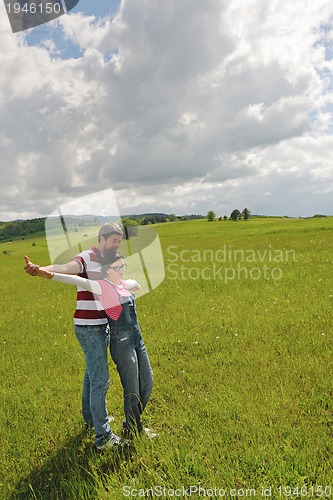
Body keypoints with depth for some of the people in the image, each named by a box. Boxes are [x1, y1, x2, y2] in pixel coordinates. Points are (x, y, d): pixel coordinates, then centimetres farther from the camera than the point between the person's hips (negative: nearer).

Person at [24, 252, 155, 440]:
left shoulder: (124, 284, 8)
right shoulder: (102, 286, -13)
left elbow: (135, 283, 34)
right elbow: (77, 281, -31)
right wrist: (49, 274, -42)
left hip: (137, 338, 8)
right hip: (121, 342, -8)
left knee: (147, 384, 18)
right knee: (132, 391, 4)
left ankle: (136, 424, 41)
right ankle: (132, 431, 30)